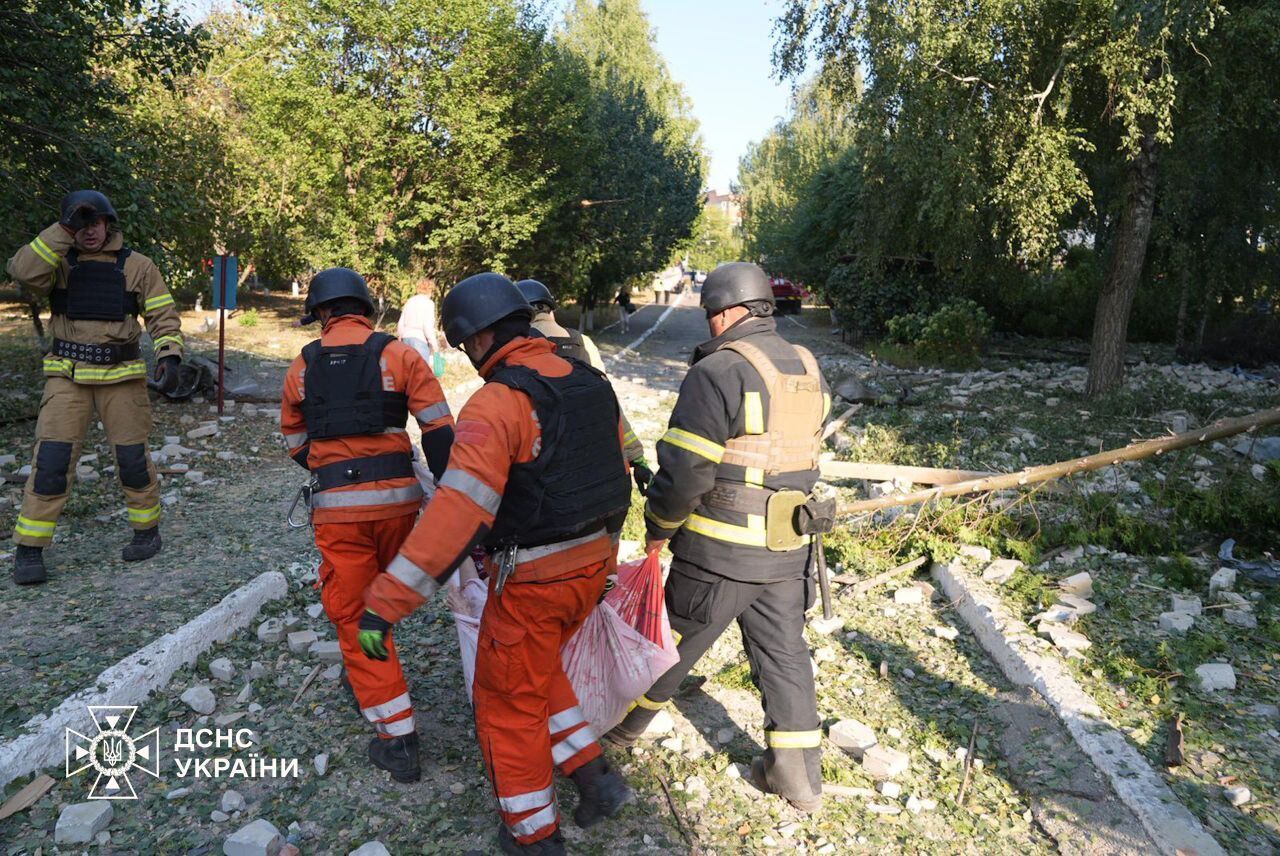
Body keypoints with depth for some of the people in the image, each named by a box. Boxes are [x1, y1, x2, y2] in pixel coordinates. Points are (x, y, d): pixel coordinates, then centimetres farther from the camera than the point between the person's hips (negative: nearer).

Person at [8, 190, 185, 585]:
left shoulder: (137, 266, 4)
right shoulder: (58, 262, 6)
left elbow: (163, 315, 2)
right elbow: (23, 271, -14)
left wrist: (170, 354, -14)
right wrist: (63, 229, -14)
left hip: (122, 375, 0)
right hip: (67, 375, 0)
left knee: (133, 456, 6)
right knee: (52, 459, -4)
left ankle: (147, 530, 24)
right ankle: (29, 550, 5)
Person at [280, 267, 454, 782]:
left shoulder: (302, 367, 8)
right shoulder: (397, 355, 1)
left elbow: (296, 444, 18)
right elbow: (439, 430, -6)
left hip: (335, 506, 0)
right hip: (397, 496, 1)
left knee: (354, 615, 7)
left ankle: (397, 738, 6)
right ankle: (365, 683, 46)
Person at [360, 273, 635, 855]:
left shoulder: (497, 402, -21)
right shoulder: (589, 383, 3)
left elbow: (458, 511, -31)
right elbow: (617, 468, 14)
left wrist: (384, 602, -30)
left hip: (534, 581, -7)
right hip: (592, 564, 8)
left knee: (508, 703, 15)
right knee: (538, 672, 30)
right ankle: (594, 779, 29)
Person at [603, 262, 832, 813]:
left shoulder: (717, 372, -17)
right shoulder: (808, 370, 6)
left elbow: (686, 471, -19)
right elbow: (801, 454, 12)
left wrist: (658, 529, -4)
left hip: (719, 552, -6)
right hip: (787, 549, 6)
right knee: (784, 655, 16)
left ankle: (621, 727, 36)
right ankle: (799, 776, 25)